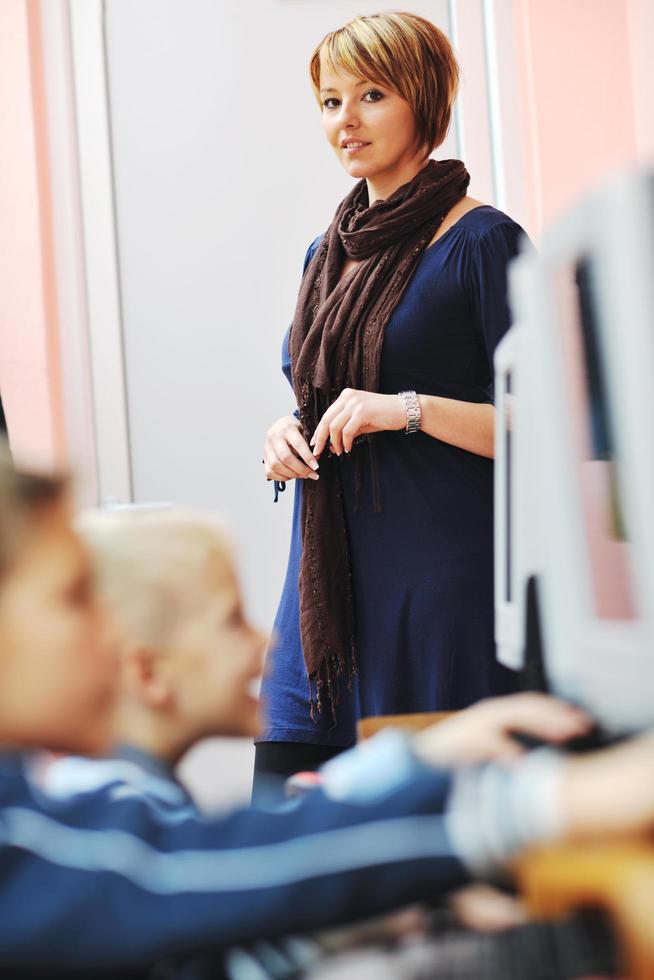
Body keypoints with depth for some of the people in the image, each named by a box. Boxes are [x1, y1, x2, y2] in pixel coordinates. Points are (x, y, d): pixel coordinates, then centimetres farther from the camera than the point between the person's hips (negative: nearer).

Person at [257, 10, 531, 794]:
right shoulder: (327, 252, 16)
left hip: (444, 574, -6)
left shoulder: (481, 243, -6)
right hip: (331, 575, 7)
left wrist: (408, 409, -20)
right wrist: (286, 436, 5)